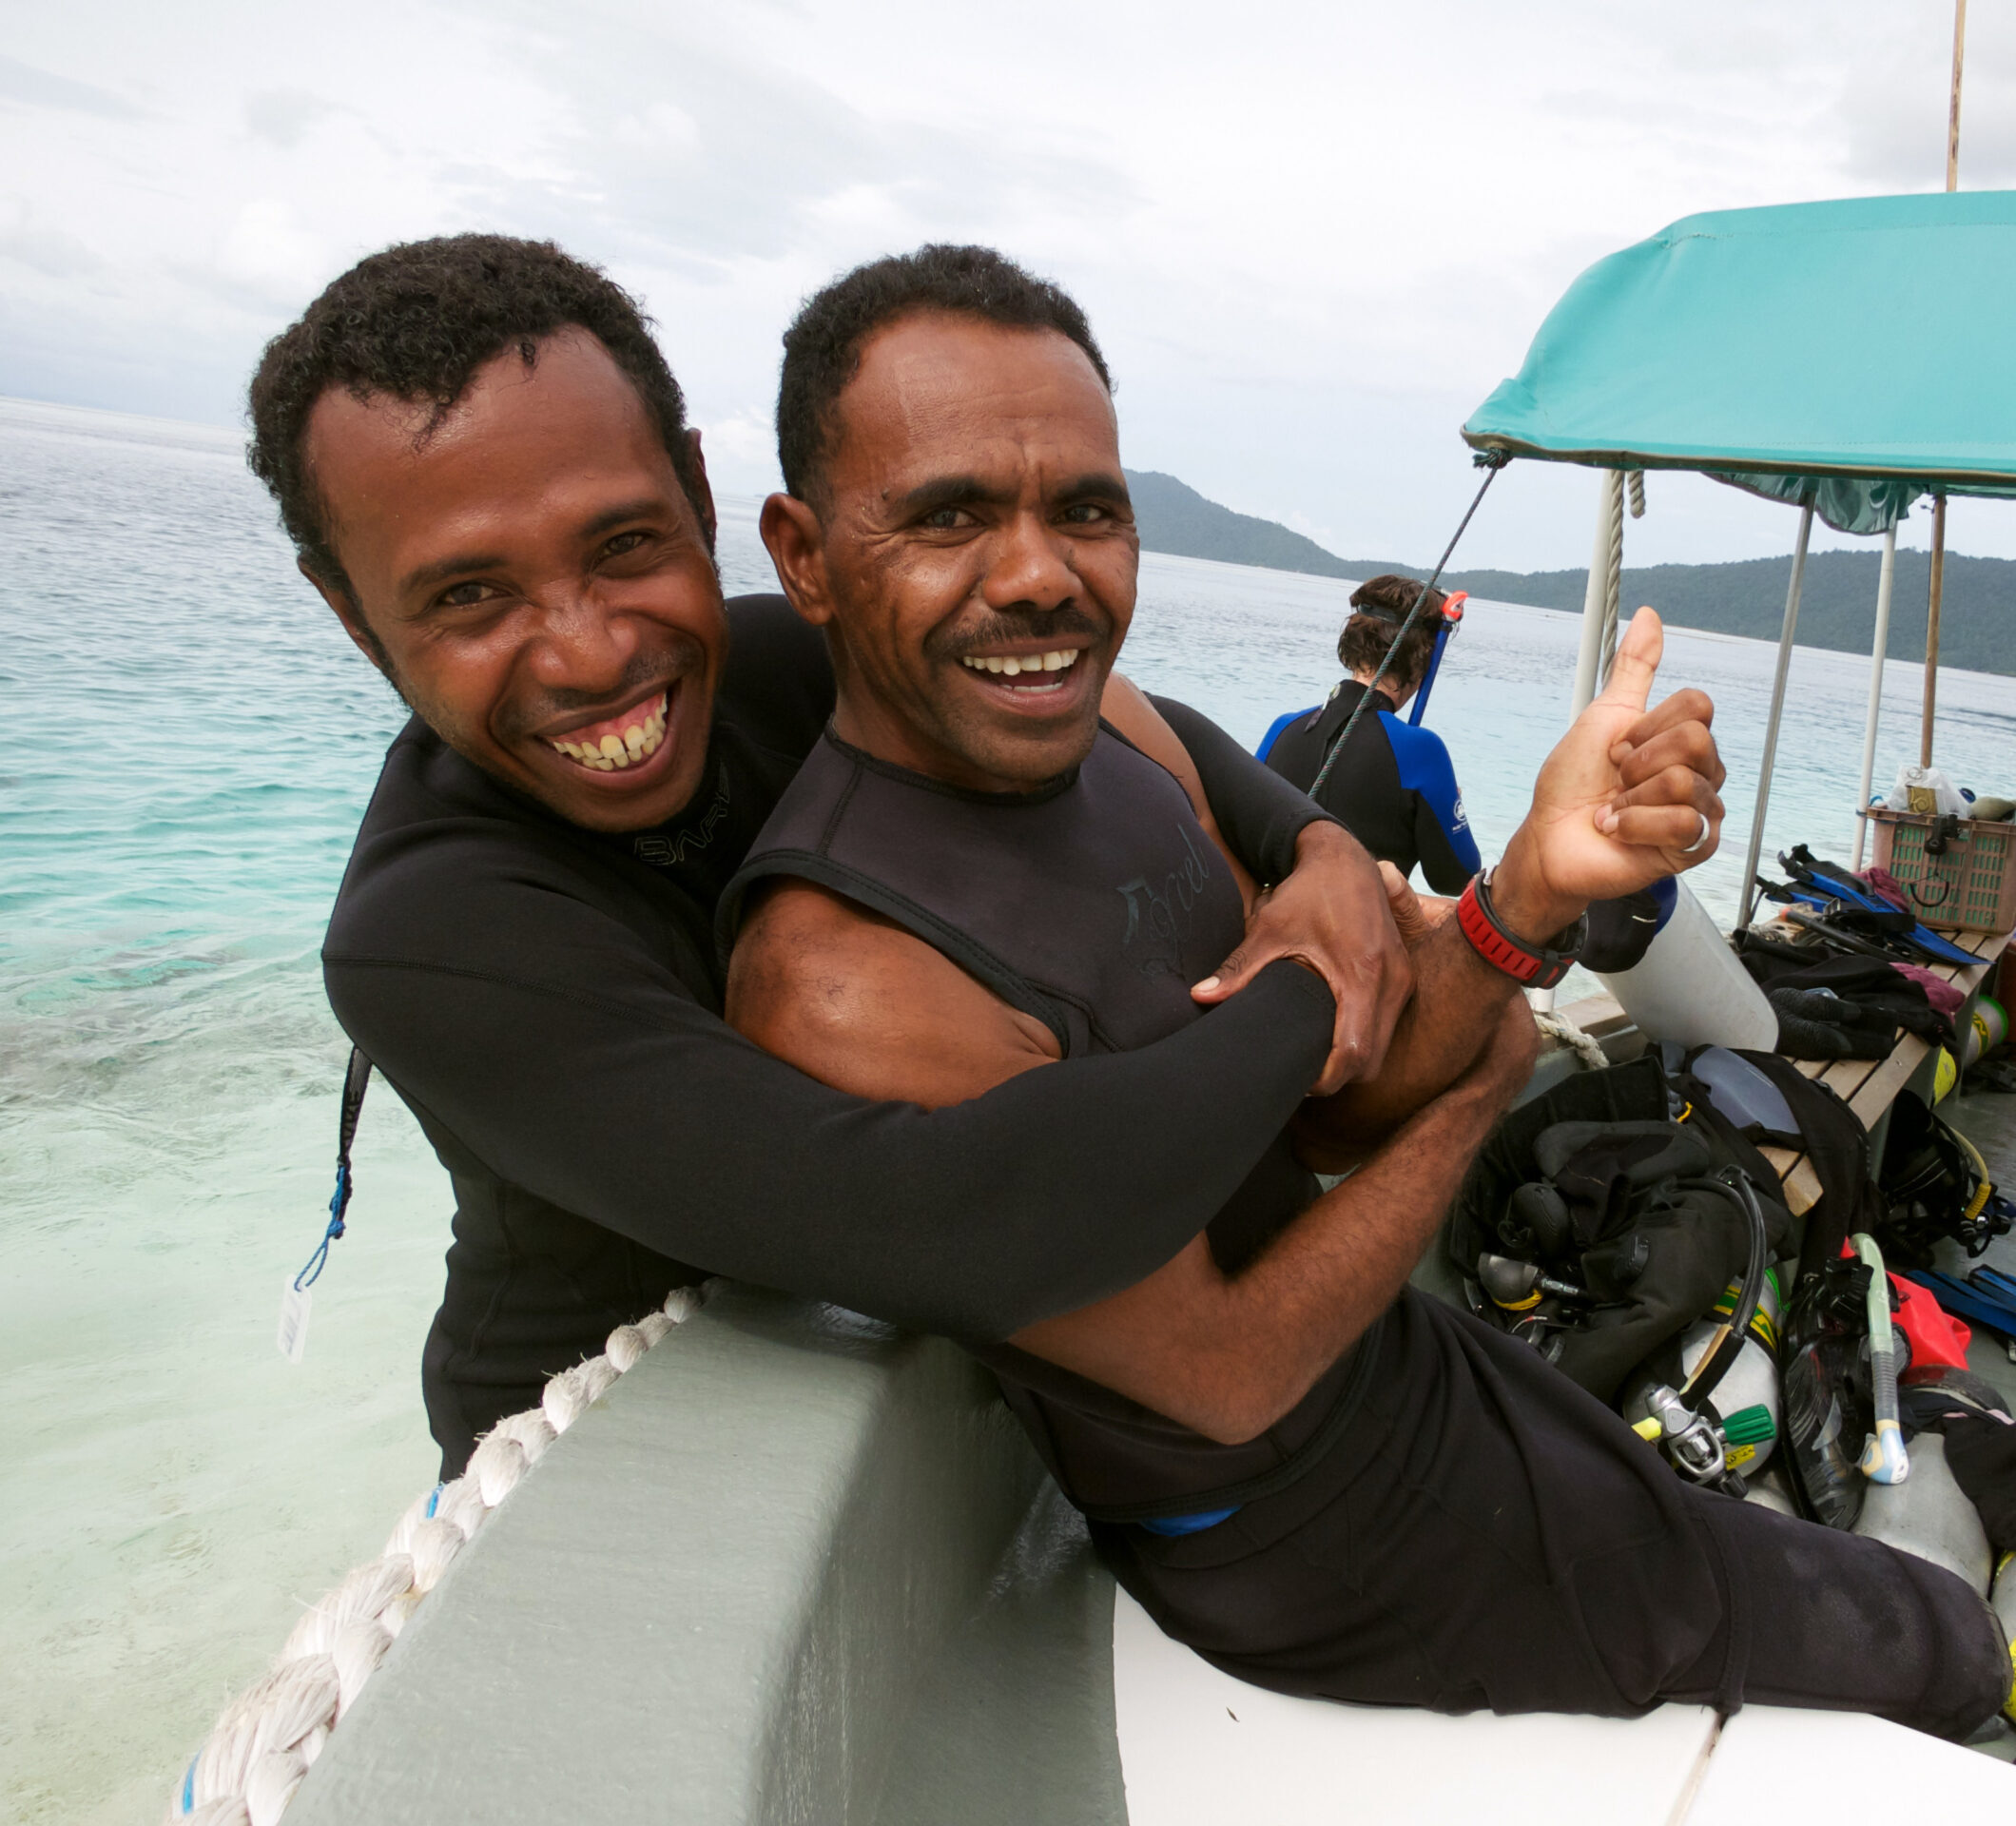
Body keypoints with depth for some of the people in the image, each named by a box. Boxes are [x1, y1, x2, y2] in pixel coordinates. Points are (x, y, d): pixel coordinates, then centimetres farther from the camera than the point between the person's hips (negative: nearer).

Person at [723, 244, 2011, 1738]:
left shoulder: (1108, 727, -10)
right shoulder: (846, 981, -34)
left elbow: (1334, 1110, -10)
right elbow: (1230, 1373, -25)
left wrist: (1534, 889, -28)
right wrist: (1483, 1085, -12)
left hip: (1393, 1345, 6)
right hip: (1323, 1538, -6)